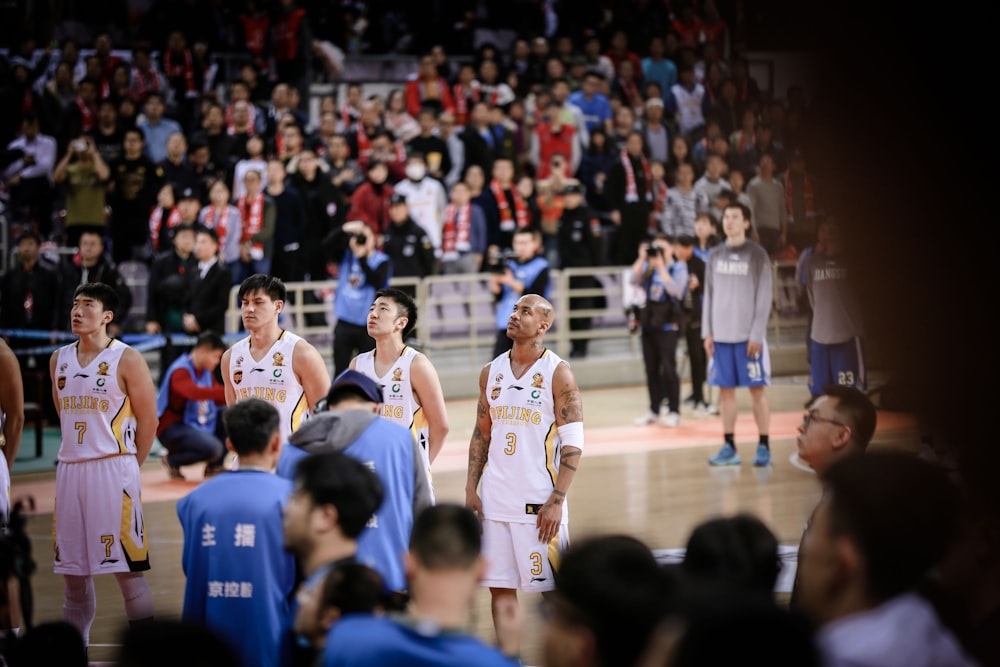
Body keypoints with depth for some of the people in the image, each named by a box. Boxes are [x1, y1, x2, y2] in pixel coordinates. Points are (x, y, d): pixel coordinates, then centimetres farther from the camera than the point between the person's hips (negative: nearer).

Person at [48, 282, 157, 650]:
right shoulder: (59, 359, 12)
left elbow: (148, 419, -3)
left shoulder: (126, 360, -5)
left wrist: (128, 465, 2)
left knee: (127, 569, -5)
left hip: (113, 469, -6)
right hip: (69, 468, 6)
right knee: (72, 571, 10)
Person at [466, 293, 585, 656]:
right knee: (499, 585, 8)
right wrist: (471, 488, 7)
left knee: (549, 586, 1)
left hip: (540, 501, -5)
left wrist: (557, 501, -15)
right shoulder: (491, 372, 8)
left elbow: (573, 444, -9)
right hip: (495, 500, 5)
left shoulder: (558, 373, -7)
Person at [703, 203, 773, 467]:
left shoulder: (757, 255, -3)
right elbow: (709, 295, 12)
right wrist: (707, 333, 6)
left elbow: (764, 297, -6)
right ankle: (729, 447, 10)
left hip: (748, 336, -4)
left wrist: (757, 335, -11)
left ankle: (764, 446, 3)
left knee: (757, 389, -2)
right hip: (721, 336, 4)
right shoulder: (715, 255, 10)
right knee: (726, 390, 5)